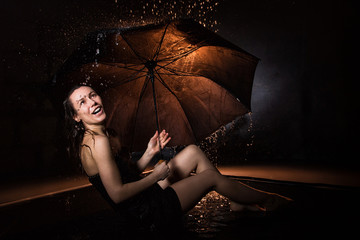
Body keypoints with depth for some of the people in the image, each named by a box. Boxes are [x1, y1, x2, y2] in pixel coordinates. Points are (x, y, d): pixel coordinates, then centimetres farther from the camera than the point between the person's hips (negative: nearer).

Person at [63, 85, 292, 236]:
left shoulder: (106, 136, 9)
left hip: (150, 196, 10)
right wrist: (155, 176, -15)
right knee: (210, 176, -5)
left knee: (193, 151, 8)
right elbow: (117, 194, -26)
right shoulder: (99, 142, -23)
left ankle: (237, 202, 20)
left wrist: (150, 152, 1)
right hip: (151, 215, -10)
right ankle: (265, 199, 21)